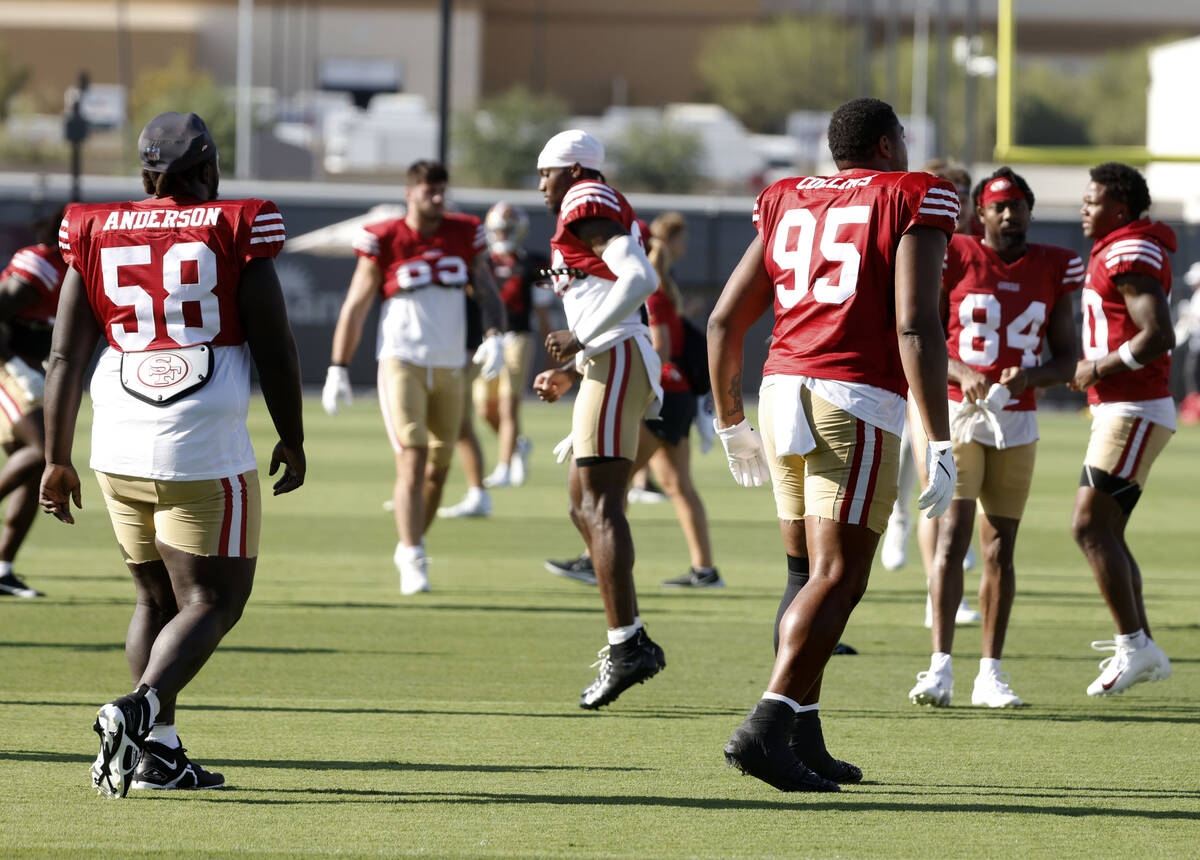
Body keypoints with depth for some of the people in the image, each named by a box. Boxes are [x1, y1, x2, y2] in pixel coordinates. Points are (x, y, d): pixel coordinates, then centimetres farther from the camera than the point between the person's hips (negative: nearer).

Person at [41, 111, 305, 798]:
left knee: (157, 598, 19)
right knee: (210, 603, 2)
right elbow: (274, 346, -3)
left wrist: (57, 459, 12)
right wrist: (293, 439, 10)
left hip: (120, 452, 5)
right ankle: (138, 709, -21)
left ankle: (159, 749, 12)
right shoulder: (234, 232, -4)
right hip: (203, 453, -5)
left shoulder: (95, 236, 6)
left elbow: (66, 358, 5)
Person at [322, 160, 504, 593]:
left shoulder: (465, 236, 4)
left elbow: (488, 294, 5)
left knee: (437, 468, 10)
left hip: (449, 368, 4)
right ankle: (413, 561, -15)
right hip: (402, 362, -4)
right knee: (412, 462, -15)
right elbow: (355, 306, -1)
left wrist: (493, 336, -15)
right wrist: (338, 370, -4)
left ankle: (409, 547, 29)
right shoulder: (383, 241, -6)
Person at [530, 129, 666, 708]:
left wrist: (580, 339, -17)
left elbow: (639, 279, -23)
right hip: (610, 367, 10)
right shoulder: (608, 216, 23)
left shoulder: (588, 206, -7)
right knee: (584, 507, 13)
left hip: (615, 363, -10)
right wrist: (570, 374, 23)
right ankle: (631, 640, 12)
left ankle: (626, 646, -20)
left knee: (600, 507, -14)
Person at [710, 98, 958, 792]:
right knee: (837, 578, -8)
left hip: (781, 391, 6)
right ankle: (765, 730, -21)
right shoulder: (913, 202, 1)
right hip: (858, 402, -6)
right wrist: (941, 444, -11)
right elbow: (916, 328, -11)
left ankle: (805, 741, 14)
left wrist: (731, 423, 28)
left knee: (808, 573, 16)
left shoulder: (786, 205, 18)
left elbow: (725, 322, 16)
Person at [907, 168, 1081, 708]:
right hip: (956, 413, -3)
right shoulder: (955, 257, -2)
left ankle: (990, 674, 10)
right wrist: (962, 373, -19)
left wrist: (1029, 376, -13)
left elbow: (1066, 359, 8)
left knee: (1000, 547, 5)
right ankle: (940, 666, -17)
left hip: (1016, 420, 3)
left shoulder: (1051, 269, 6)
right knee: (953, 533, -14)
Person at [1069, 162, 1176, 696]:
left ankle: (1134, 645, -10)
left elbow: (1159, 336, -24)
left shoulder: (1131, 255, -15)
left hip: (1133, 411, -10)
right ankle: (1142, 650, 13)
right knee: (1105, 532, 11)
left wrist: (1099, 368, -15)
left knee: (1090, 527, -12)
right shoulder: (1114, 253, 17)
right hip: (1127, 410, 10)